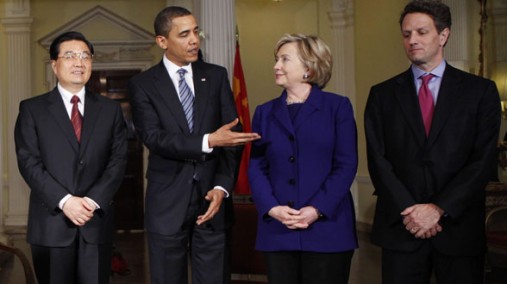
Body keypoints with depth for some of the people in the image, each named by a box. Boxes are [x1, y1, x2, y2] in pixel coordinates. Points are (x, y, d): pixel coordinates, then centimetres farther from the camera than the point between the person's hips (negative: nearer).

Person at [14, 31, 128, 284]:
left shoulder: (110, 109, 10)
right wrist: (64, 201, -16)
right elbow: (28, 162, -5)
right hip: (51, 223, -1)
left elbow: (118, 160, 2)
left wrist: (93, 201, -12)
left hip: (96, 221, 2)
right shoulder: (32, 109, 5)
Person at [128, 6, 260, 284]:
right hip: (167, 202, -1)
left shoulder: (216, 76, 7)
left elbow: (233, 134, 2)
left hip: (211, 198, 2)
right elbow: (154, 138, -12)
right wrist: (207, 141, -25)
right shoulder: (143, 84, 0)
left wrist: (222, 187, -10)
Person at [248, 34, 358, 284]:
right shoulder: (265, 113, 13)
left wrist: (317, 209, -15)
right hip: (277, 232, 3)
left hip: (328, 228, -3)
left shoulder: (338, 107, 3)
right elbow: (256, 167, 6)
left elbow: (346, 165, -4)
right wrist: (271, 208, -11)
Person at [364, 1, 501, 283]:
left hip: (460, 228, 0)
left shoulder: (481, 91, 4)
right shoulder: (383, 94, 7)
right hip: (401, 227, 1)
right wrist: (409, 211, -11)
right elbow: (378, 160, 0)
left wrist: (439, 209, -12)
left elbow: (484, 160, -4)